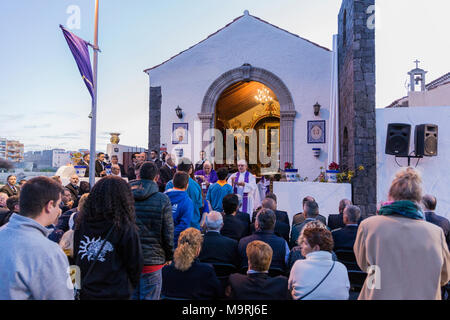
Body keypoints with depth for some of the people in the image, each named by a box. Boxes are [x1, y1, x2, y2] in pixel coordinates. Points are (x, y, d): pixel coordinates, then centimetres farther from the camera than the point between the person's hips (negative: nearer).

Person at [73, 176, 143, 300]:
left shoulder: (81, 223, -9)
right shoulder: (125, 228, -21)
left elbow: (74, 257, 3)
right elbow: (135, 265, -11)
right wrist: (132, 285, 9)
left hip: (84, 293, 4)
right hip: (115, 294, -4)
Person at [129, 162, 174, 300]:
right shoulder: (163, 200, -9)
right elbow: (168, 233, -7)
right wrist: (168, 257, 7)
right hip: (151, 261, -3)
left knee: (130, 295, 17)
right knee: (149, 297, 7)